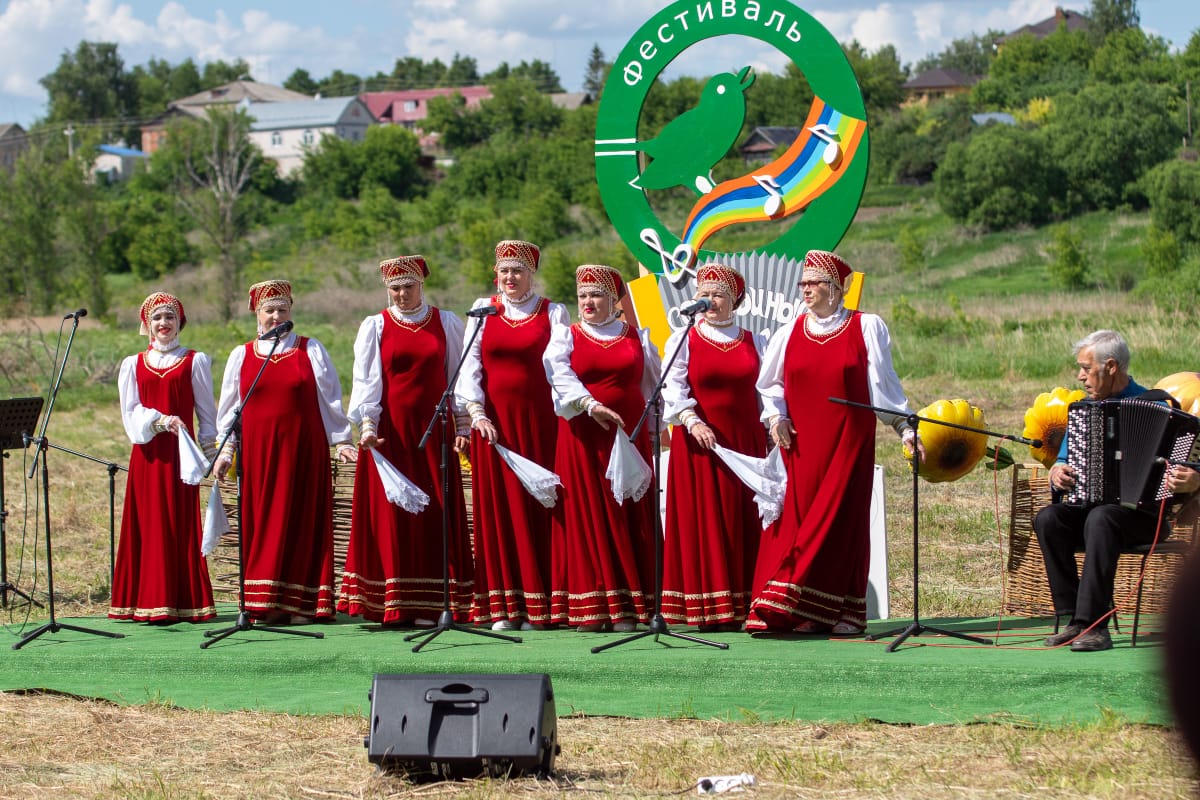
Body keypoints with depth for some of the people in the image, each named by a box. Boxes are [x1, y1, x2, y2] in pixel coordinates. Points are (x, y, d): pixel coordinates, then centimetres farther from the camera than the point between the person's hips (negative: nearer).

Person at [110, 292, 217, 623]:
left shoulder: (194, 362, 6)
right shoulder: (132, 365, 12)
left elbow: (206, 413, 7)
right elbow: (130, 413, 3)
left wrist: (212, 452, -1)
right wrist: (160, 421, -14)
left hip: (180, 452, -2)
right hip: (147, 454, 2)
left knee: (181, 523, -5)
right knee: (149, 524, 0)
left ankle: (183, 603, -3)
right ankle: (151, 603, 1)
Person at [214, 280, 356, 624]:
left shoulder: (311, 351, 7)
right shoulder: (242, 356, 12)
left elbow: (330, 400, 7)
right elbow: (229, 408, 13)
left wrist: (340, 441, 1)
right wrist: (225, 451, 7)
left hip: (304, 450, -1)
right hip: (258, 451, 1)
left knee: (302, 522, -3)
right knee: (262, 524, -2)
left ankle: (301, 602, -1)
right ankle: (264, 603, -1)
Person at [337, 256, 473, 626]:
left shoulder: (446, 324, 9)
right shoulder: (375, 327, 7)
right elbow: (366, 377, 0)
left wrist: (461, 425, 3)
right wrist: (367, 423, -12)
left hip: (433, 429, 1)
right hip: (389, 429, -1)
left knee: (434, 513, -4)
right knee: (389, 513, -3)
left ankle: (428, 604, -3)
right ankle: (391, 604, -2)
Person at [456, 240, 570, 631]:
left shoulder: (553, 313, 7)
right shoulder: (483, 310, 11)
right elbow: (470, 364, 5)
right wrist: (477, 413, -7)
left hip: (538, 420, -2)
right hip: (493, 419, 2)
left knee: (536, 507, -3)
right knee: (497, 506, 0)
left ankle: (537, 604, 0)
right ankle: (502, 605, 3)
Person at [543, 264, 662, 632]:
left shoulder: (637, 338, 12)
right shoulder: (566, 336, 8)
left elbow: (654, 386, 17)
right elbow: (560, 374, -10)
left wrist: (653, 429, 9)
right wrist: (591, 405, -24)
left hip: (628, 436, 1)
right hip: (582, 438, -1)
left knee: (627, 518, -3)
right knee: (585, 516, -3)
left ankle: (627, 607, -2)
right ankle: (588, 608, -2)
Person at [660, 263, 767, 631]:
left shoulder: (755, 342, 12)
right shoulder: (683, 340, 5)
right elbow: (674, 388, -5)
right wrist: (692, 421, -21)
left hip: (746, 443, 2)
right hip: (699, 443, -2)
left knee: (745, 522, -1)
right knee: (704, 521, -4)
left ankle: (742, 606, 1)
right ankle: (708, 609, -3)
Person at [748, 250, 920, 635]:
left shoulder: (866, 328, 3)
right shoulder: (789, 333, 10)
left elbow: (883, 383, 2)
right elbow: (769, 384, 16)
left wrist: (905, 427, -4)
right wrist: (775, 416, -1)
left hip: (849, 441, -2)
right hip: (800, 444, 2)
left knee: (843, 521, -3)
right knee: (796, 522, -4)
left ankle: (844, 612, 1)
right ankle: (806, 615, -2)